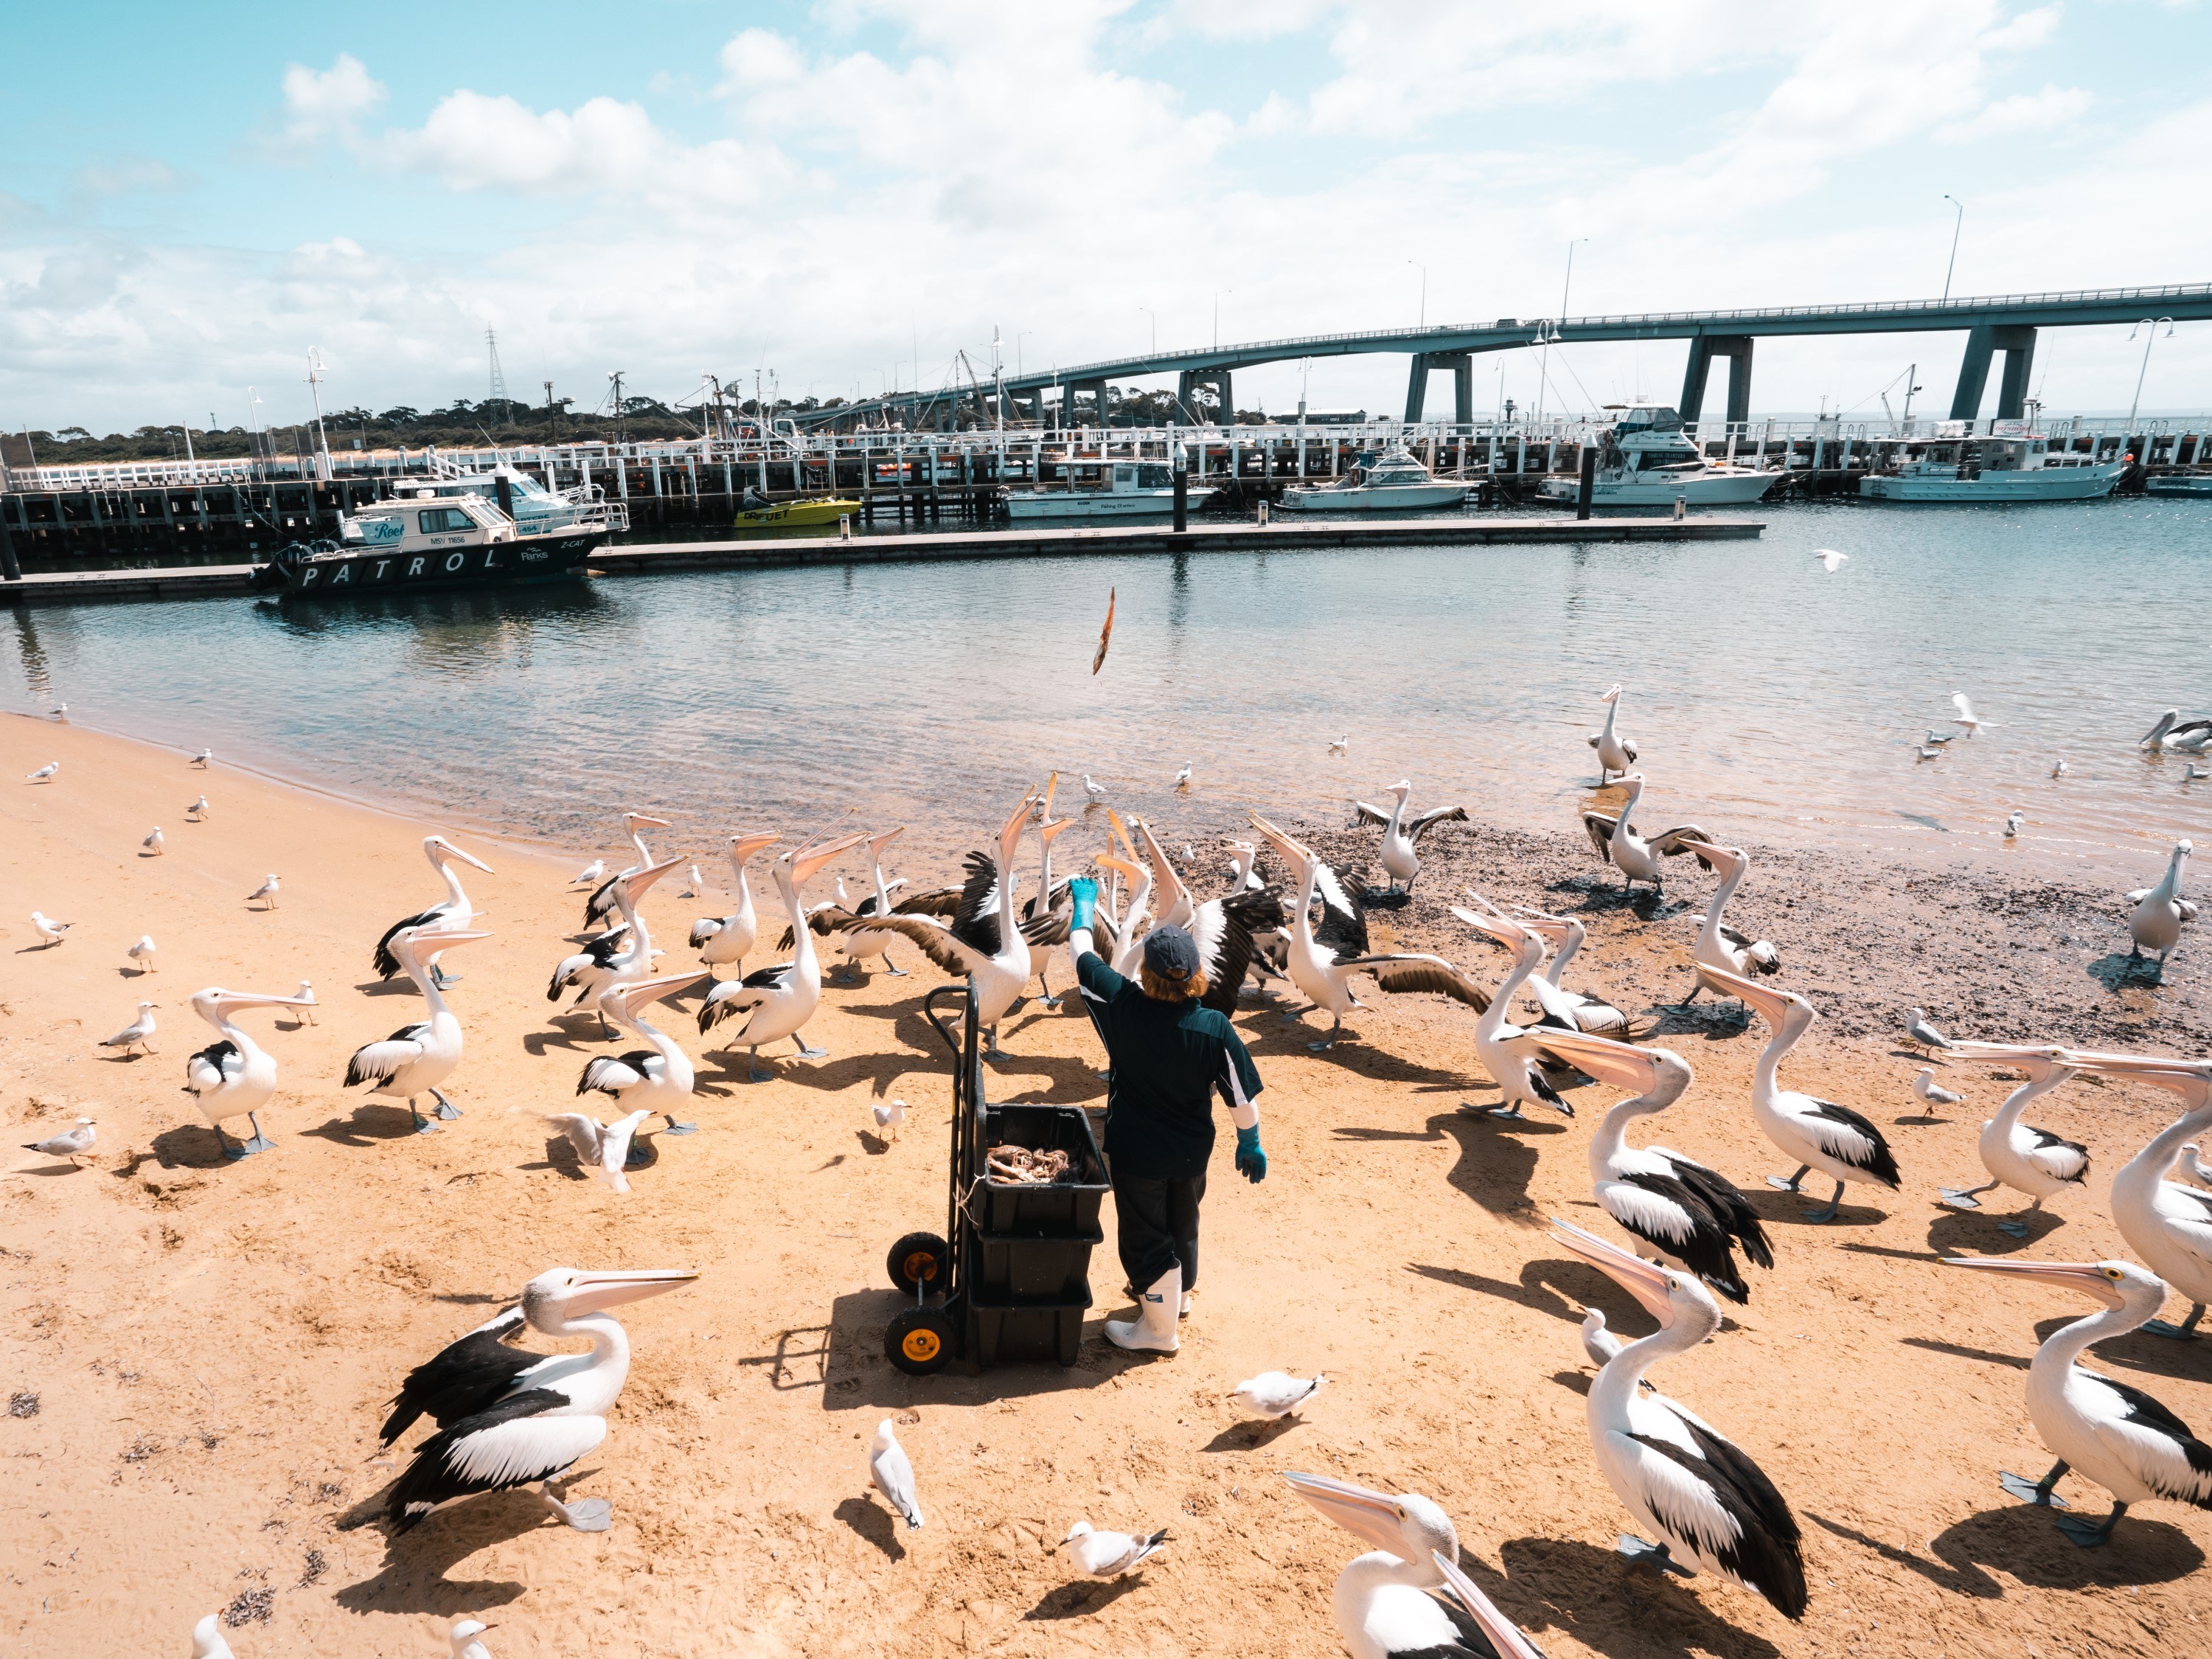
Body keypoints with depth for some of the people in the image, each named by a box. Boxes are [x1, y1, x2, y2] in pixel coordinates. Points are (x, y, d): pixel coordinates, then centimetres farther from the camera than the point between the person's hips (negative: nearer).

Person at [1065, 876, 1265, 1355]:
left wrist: (1084, 903, 9)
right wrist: (1250, 1143, 5)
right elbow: (1241, 1097, -13)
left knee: (1145, 1236, 15)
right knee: (1183, 1225, 28)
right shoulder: (1215, 1029, -22)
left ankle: (1159, 1328, 29)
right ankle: (1179, 1293, 52)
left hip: (1135, 1153, -3)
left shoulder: (1123, 1007, -23)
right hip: (1191, 1153, 3)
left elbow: (1082, 955, -7)